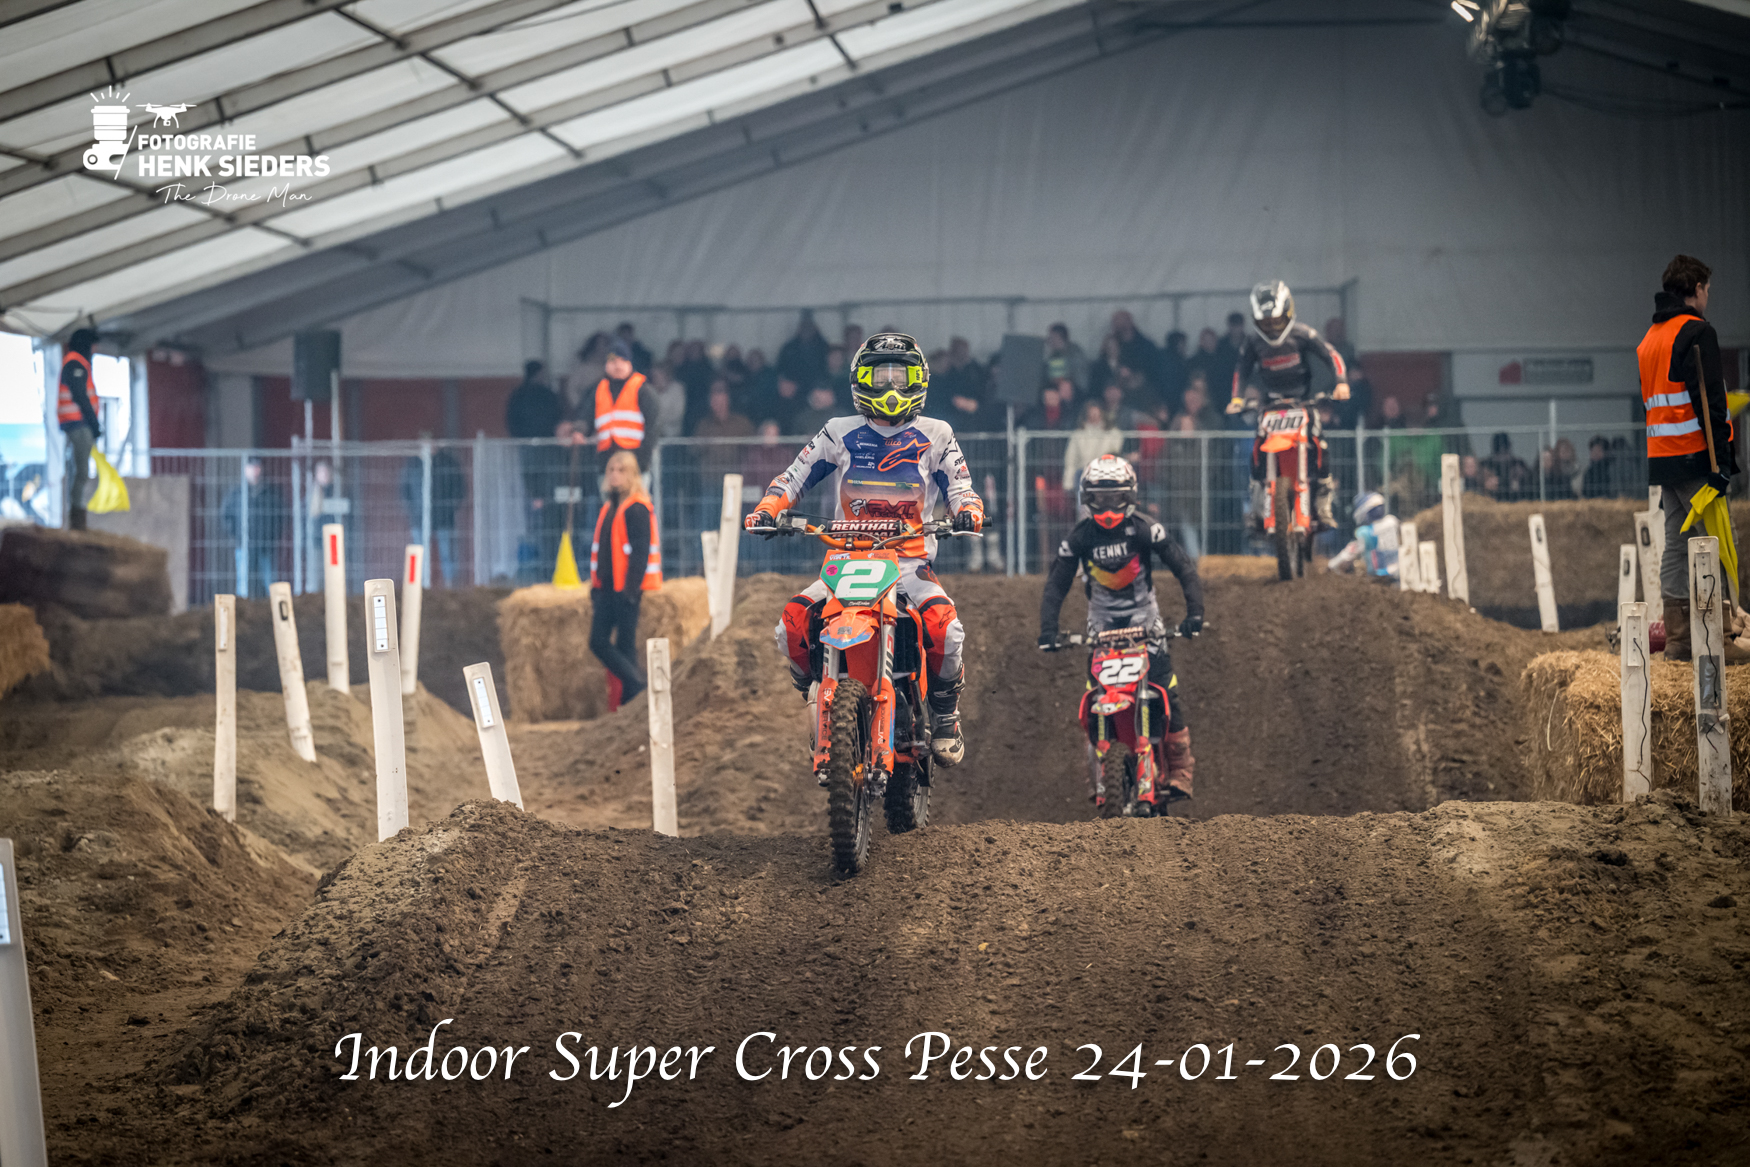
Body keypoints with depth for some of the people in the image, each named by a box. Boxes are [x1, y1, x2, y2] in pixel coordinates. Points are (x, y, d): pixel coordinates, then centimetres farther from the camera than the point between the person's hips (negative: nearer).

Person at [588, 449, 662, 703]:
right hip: (606, 589, 8)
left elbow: (640, 553, -15)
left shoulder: (637, 509, -9)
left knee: (625, 646, -5)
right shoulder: (607, 508, 16)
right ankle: (640, 686, 8)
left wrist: (631, 590, -19)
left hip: (626, 589, -8)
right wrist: (595, 589, 17)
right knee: (598, 642, 2)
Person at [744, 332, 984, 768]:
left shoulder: (935, 436, 11)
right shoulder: (840, 434, 13)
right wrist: (767, 509, -8)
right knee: (792, 623, -24)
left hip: (911, 563, -1)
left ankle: (945, 715, -3)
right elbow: (796, 475, 11)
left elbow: (960, 486, 10)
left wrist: (968, 512, -14)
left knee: (945, 627, -30)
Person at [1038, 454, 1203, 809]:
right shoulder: (1079, 537, -4)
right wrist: (1047, 630, -12)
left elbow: (1183, 567, -10)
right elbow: (1056, 584, 0)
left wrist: (1194, 612, -22)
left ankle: (1180, 768, -7)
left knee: (1166, 692, -15)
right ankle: (1097, 774, -3)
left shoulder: (1145, 530, -10)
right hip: (1102, 621, 2)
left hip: (1144, 617, -1)